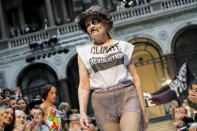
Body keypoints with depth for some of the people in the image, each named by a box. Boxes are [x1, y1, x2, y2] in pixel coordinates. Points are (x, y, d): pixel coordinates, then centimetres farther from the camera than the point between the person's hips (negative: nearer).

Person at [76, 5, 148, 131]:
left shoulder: (122, 46, 8)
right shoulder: (84, 53, 7)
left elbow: (135, 78, 8)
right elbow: (83, 86, 3)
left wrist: (143, 109, 4)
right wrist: (82, 112, -11)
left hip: (127, 98, -1)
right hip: (103, 103, 1)